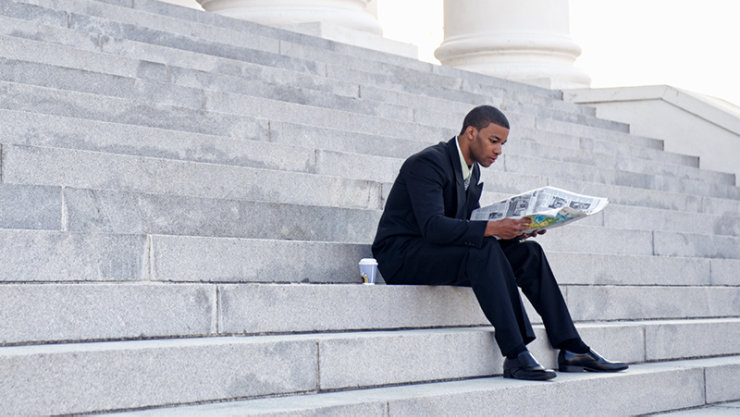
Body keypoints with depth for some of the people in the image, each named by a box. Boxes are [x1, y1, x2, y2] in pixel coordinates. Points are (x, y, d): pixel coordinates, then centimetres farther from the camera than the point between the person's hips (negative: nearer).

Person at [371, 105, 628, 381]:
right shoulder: (428, 163, -17)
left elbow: (472, 224, 13)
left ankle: (571, 349, -8)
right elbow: (432, 226, -29)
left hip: (440, 254, 9)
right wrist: (491, 229, -38)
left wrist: (514, 231, -6)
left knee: (528, 252, -6)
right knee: (485, 250, -34)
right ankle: (515, 355, -35)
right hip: (403, 256, -9)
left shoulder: (473, 171, 12)